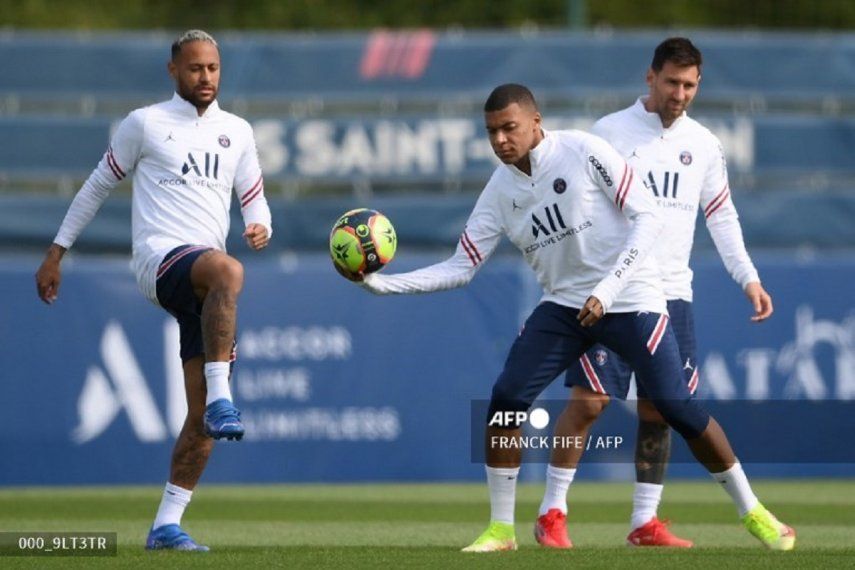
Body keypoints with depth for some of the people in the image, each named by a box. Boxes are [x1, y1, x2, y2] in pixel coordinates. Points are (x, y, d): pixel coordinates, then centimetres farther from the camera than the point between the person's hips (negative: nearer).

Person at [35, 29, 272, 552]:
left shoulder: (237, 132, 16)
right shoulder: (145, 124, 6)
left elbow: (254, 200, 20)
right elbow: (98, 186, 13)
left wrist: (261, 228, -5)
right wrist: (56, 254, 12)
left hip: (205, 287, 5)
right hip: (160, 259, -5)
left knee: (202, 417, -1)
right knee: (228, 271, -41)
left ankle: (167, 525, 6)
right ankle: (220, 396, -44)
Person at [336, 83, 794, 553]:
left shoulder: (584, 152, -15)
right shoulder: (500, 189, 0)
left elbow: (648, 217, -16)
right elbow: (460, 267, 1)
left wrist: (606, 290, -23)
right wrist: (380, 284, -11)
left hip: (630, 299, -5)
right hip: (564, 305, 5)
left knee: (677, 409, -9)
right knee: (506, 399, -11)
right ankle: (501, 528, 1)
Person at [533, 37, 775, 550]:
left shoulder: (704, 145, 10)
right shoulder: (610, 132, -3)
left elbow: (722, 216, 17)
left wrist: (749, 277, 7)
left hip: (671, 295, 4)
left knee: (658, 410, 4)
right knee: (589, 400, -11)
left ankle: (645, 522, 12)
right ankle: (553, 513, -2)